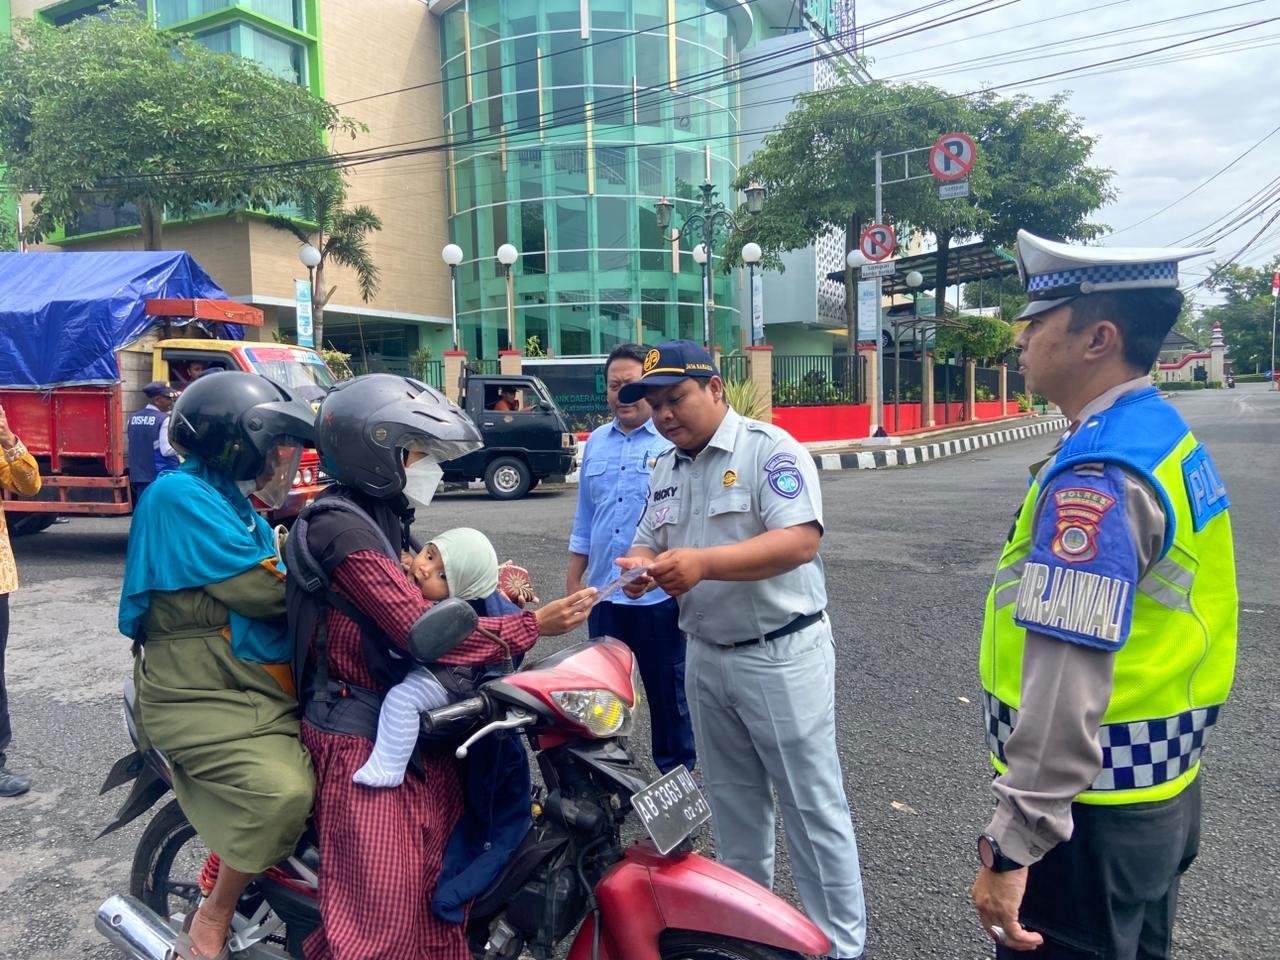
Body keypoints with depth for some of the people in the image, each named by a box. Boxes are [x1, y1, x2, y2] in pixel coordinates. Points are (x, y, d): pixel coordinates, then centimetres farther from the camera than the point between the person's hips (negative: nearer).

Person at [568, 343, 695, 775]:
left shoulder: (675, 441, -7)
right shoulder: (596, 442, 10)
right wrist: (573, 581, 15)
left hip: (659, 596, -5)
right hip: (603, 593, 5)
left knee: (669, 694, 10)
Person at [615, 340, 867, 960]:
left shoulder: (770, 449, -13)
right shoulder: (665, 470, 10)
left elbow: (801, 539, -24)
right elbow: (648, 541, 12)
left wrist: (705, 562, -34)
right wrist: (639, 564, -13)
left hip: (782, 656, -7)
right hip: (705, 658, 7)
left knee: (811, 808, 5)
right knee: (732, 803, 20)